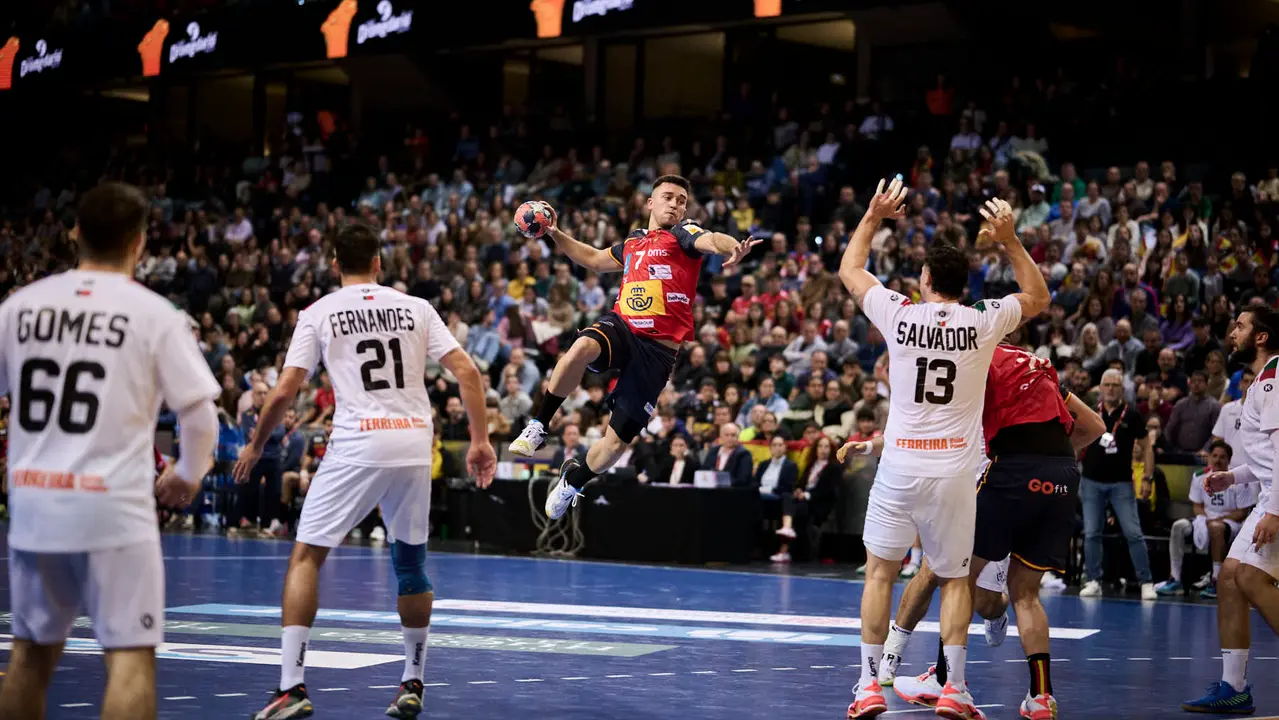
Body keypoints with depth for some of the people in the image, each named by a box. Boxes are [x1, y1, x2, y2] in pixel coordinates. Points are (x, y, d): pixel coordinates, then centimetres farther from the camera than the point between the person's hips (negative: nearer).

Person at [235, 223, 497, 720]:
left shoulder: (318, 313, 5)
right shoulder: (416, 308, 12)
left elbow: (283, 393, 1)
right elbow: (466, 370, 3)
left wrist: (255, 446, 15)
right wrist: (480, 441, 7)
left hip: (357, 446, -3)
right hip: (414, 445, 3)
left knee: (306, 557, 4)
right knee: (410, 563, 19)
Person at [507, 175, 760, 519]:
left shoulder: (683, 233, 3)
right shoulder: (632, 243, 19)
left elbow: (711, 240, -21)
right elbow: (594, 259, 38)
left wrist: (733, 248, -44)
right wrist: (555, 233, 30)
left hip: (658, 349, -3)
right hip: (620, 326, 3)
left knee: (617, 442, 0)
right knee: (581, 348, -36)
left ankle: (574, 479, 30)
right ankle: (538, 427, -22)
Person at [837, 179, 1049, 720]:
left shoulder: (899, 315, -4)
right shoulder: (983, 321, -2)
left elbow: (849, 270, 14)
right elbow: (1038, 298, 18)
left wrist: (873, 217, 21)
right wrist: (1010, 240, 14)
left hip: (900, 466, -1)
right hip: (955, 471, 1)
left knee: (880, 572, 10)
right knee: (955, 579, 12)